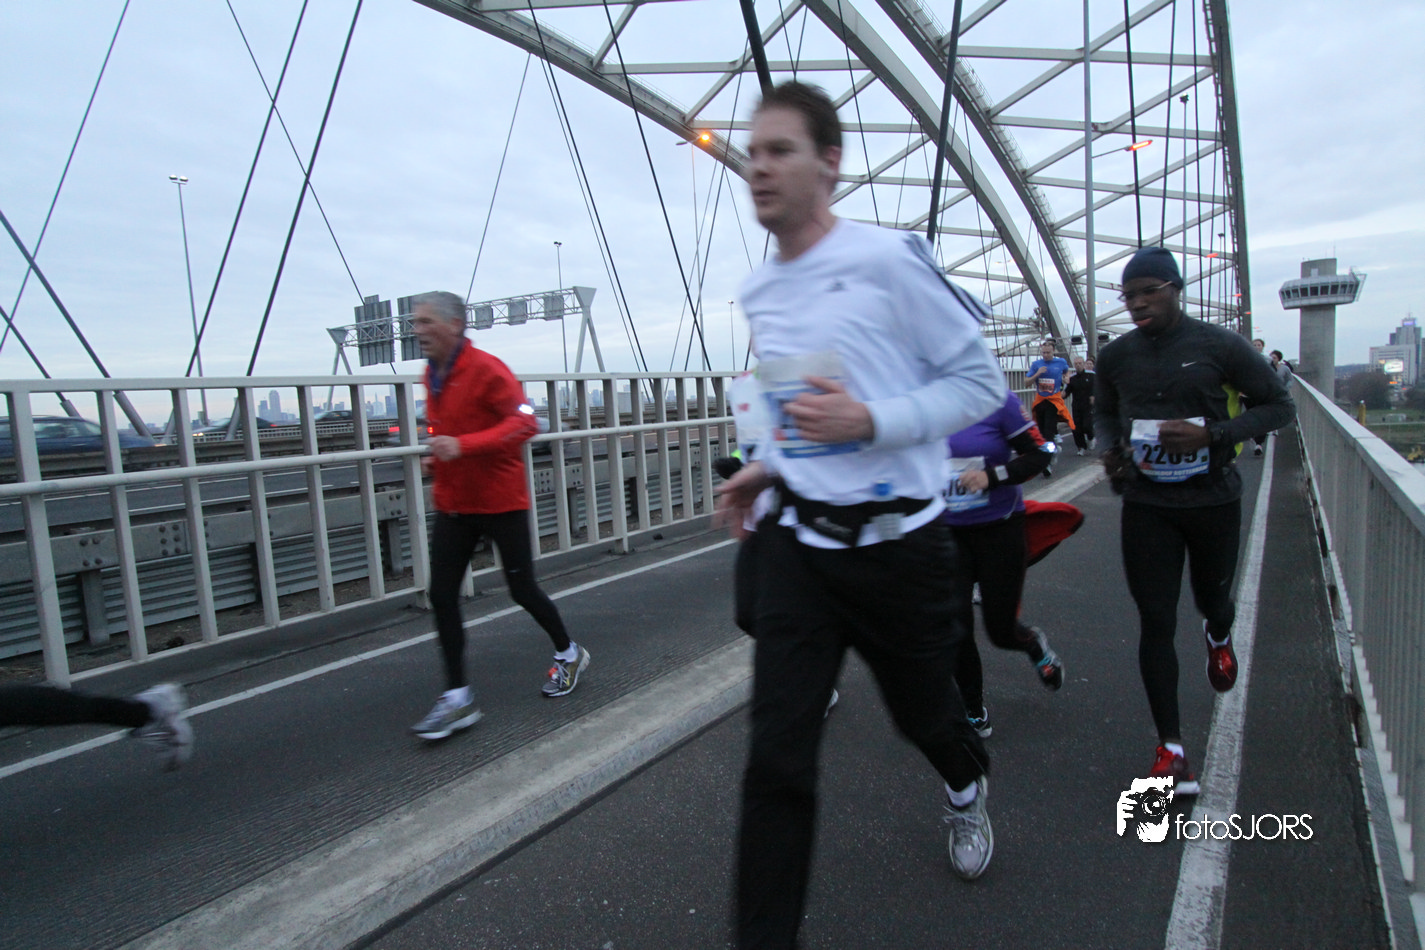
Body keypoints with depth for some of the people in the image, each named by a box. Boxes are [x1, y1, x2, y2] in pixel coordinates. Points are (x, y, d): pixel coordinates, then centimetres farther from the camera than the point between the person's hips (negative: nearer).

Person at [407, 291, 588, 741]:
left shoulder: (487, 370, -15)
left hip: (501, 502, -7)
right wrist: (439, 460, 11)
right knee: (442, 596, -1)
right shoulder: (432, 374, 10)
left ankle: (568, 654, 32)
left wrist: (463, 446, -32)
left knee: (522, 589, 5)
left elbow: (524, 422, -25)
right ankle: (457, 698, 9)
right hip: (453, 505, 7)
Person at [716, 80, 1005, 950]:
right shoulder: (760, 291, 9)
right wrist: (772, 468, 7)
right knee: (777, 757, -3)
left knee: (922, 709, 22)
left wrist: (871, 422, -22)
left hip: (898, 543, -3)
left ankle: (968, 787, 59)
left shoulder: (888, 259, -12)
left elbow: (981, 381, -8)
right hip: (799, 542, 4)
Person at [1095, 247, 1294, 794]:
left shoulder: (1219, 347, -8)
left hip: (1213, 502, -1)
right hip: (1146, 506, 1)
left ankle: (1219, 637, 60)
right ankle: (1171, 748, 6)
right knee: (1156, 622, -2)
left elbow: (1280, 405, -3)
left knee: (1212, 598, 19)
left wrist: (1212, 434, -20)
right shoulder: (1115, 357, 1)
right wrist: (1112, 447, -4)